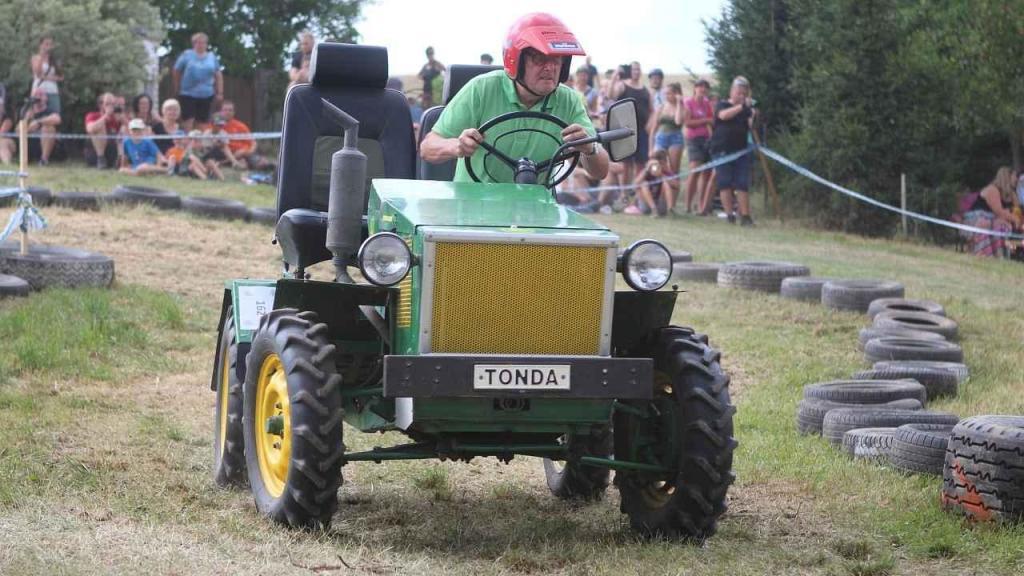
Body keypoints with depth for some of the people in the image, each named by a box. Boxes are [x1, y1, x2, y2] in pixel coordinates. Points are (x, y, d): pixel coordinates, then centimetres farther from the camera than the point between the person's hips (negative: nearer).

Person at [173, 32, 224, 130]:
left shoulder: (212, 57, 9)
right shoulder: (187, 55, 0)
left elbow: (218, 75, 13)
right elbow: (177, 72, 6)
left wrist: (220, 93, 8)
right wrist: (177, 89, 10)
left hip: (206, 95, 3)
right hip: (188, 94, -3)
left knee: (203, 122, 6)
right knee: (188, 120, -8)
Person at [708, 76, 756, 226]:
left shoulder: (746, 110, 14)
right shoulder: (722, 105, 5)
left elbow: (751, 126, 2)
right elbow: (724, 115, -18)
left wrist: (753, 115, -15)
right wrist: (741, 106, -23)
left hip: (741, 151, 3)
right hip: (722, 150, -3)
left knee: (742, 185, -3)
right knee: (725, 183, -6)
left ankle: (745, 216, -4)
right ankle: (729, 215, -5)